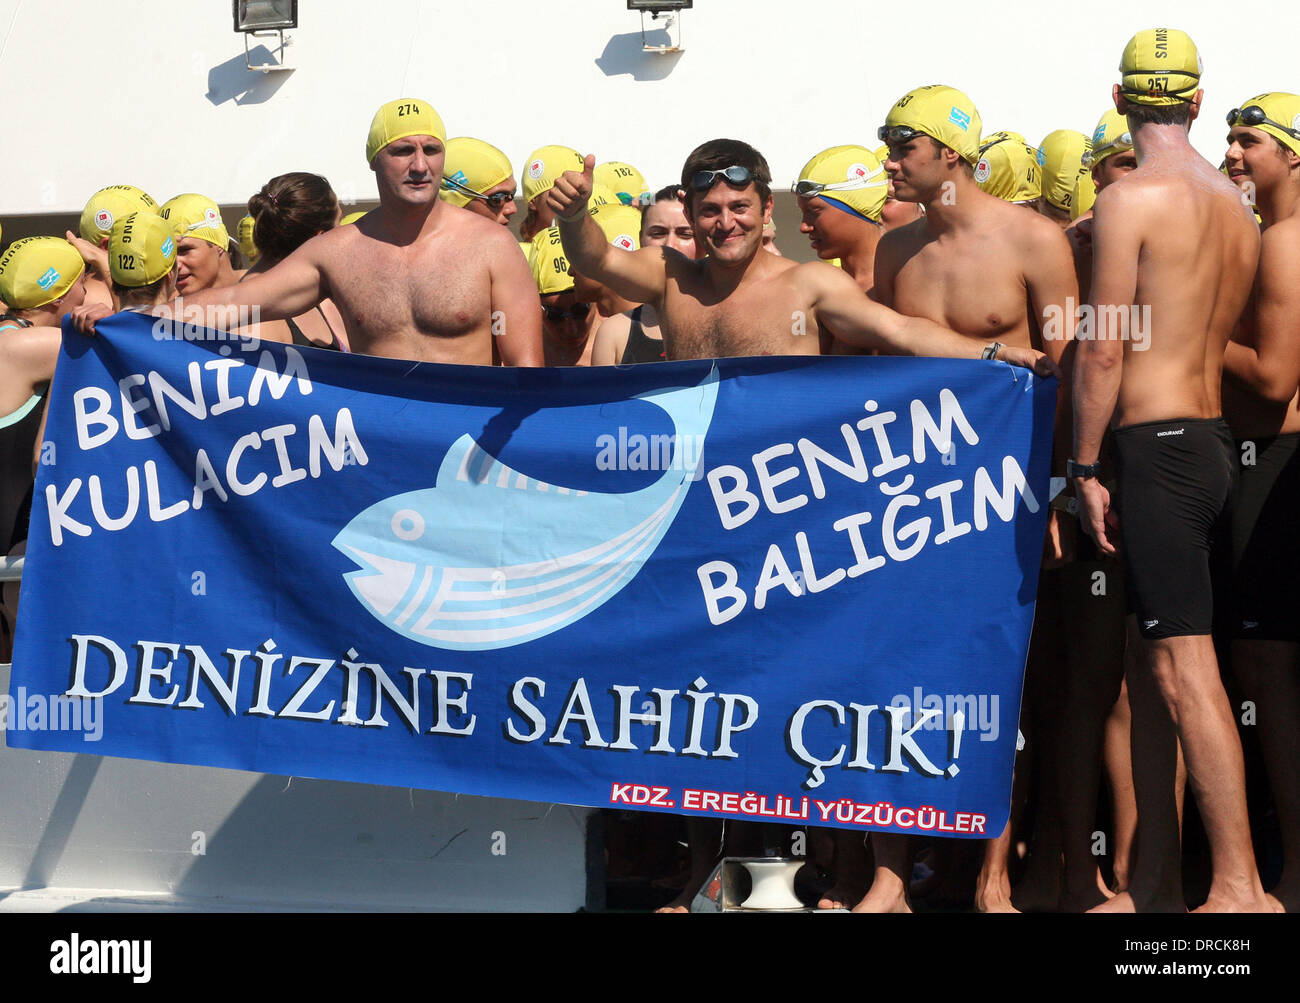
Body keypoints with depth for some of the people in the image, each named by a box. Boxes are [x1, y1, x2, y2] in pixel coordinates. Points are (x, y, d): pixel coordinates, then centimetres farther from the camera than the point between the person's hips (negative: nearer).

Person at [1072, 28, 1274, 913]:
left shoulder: (1131, 199, -11)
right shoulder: (1236, 207, 13)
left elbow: (1103, 349, -14)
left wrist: (1086, 468, -9)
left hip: (1158, 444, -8)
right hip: (1216, 439, 8)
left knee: (1184, 670, -9)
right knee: (1152, 664, 13)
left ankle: (1241, 887, -10)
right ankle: (1155, 882, 19)